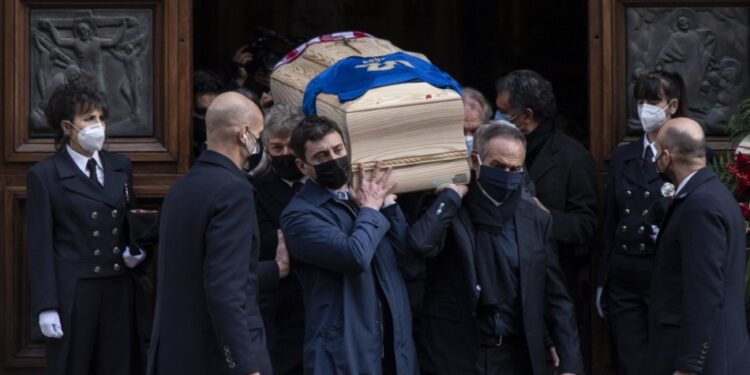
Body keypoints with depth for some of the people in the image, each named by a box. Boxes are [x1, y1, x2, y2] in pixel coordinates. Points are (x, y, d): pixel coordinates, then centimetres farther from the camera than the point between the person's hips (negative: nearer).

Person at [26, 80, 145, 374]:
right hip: (73, 293, -4)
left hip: (120, 289, 5)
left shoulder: (120, 167, 12)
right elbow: (40, 245, -7)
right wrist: (46, 307, -12)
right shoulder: (44, 175, -4)